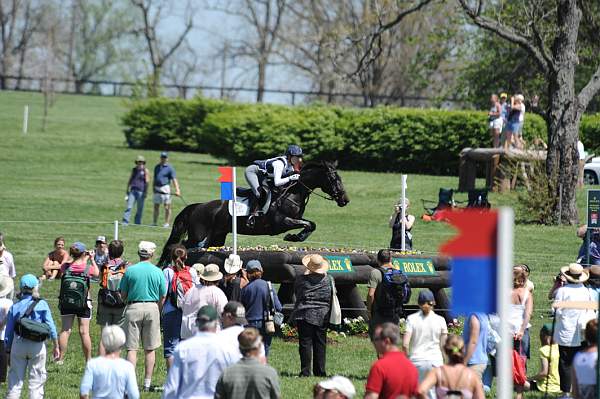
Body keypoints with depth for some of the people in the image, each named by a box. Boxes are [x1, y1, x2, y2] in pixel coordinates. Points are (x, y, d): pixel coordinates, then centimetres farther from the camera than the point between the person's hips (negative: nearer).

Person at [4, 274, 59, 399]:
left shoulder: (15, 307, 2)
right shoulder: (42, 304, -4)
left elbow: (9, 331, 5)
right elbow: (50, 327, -5)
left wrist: (8, 350, 14)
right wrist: (56, 346, 4)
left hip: (18, 345, 2)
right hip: (37, 346, -2)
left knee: (15, 380, 8)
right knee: (36, 380, 6)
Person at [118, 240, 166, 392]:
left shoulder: (130, 270, -3)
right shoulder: (158, 272, 0)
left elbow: (123, 295, 1)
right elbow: (163, 297, 3)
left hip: (133, 307, -1)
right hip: (152, 308, 1)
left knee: (132, 348, 0)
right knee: (150, 349, 9)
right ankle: (147, 383, 11)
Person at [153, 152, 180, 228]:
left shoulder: (169, 168, -5)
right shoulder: (157, 167, 15)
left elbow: (174, 179, -13)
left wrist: (177, 190, -23)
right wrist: (153, 187, 17)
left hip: (165, 188, -6)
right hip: (157, 189, 6)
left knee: (167, 206, -3)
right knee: (156, 206, 9)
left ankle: (167, 223, 0)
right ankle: (154, 222, 14)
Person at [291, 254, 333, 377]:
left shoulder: (301, 279, -6)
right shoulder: (328, 280, -1)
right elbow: (332, 299, 7)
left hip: (304, 315, -2)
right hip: (322, 316, 2)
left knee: (305, 343, 1)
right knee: (320, 344, 8)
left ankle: (305, 371, -2)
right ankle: (320, 371, 9)